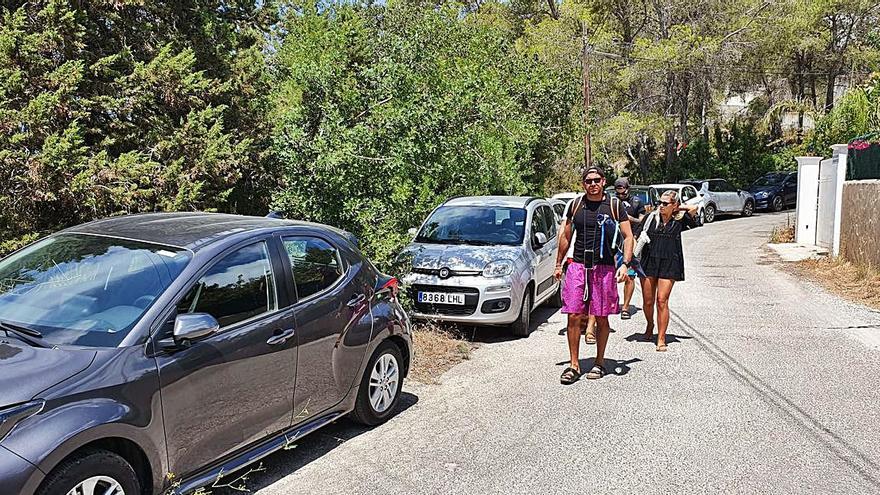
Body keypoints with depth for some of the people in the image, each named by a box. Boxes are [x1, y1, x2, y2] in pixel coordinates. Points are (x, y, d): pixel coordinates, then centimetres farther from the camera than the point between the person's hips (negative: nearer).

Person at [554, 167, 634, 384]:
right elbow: (566, 236, 17)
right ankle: (574, 365, 5)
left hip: (604, 268, -1)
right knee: (574, 316, -4)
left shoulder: (615, 205, 2)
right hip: (577, 266, 2)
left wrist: (625, 264, -10)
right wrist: (559, 264, 16)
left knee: (601, 318, 6)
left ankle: (599, 362, 21)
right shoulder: (576, 204, 9)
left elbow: (628, 237, 2)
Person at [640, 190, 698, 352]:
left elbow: (694, 208, -4)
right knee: (648, 301, 7)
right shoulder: (651, 218, 7)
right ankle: (650, 325, 37)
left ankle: (661, 339, -1)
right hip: (649, 262, 2)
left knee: (662, 301, -8)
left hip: (669, 265, -2)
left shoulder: (679, 221, 5)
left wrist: (678, 207, 6)